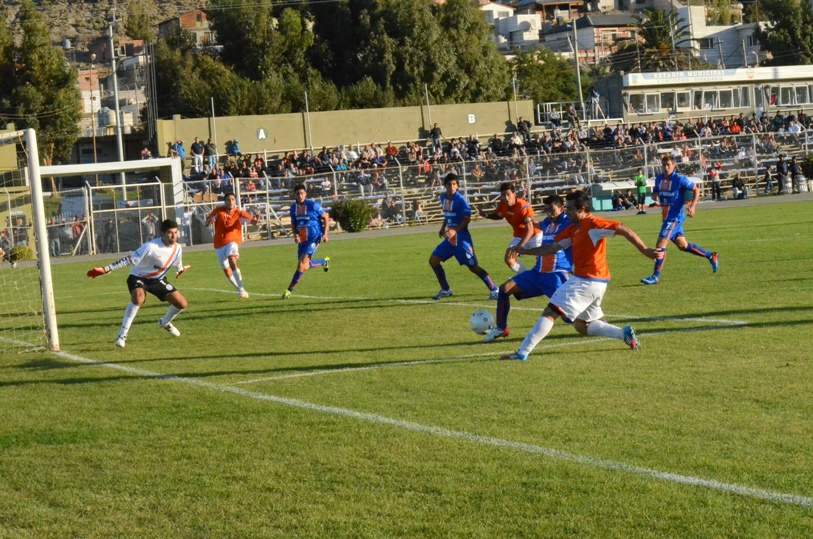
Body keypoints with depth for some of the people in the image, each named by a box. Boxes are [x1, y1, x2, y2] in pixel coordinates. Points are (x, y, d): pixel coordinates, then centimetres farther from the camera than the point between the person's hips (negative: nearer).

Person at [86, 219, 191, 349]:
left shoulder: (177, 248, -10)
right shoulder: (151, 247, -32)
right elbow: (129, 260, -32)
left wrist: (180, 269, 37)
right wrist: (105, 269, -35)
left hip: (157, 279, 7)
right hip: (139, 277, -7)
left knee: (183, 304, 1)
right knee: (139, 298, -40)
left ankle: (165, 323, 34)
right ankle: (122, 336, -32)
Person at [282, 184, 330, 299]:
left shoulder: (313, 205, -11)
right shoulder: (293, 207, 4)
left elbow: (326, 217, -2)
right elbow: (293, 223, 16)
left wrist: (325, 233, -11)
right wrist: (295, 235, -3)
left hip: (314, 238, -6)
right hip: (302, 239, 6)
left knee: (302, 263, -15)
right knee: (304, 265, 12)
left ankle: (289, 290, -10)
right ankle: (324, 262, 41)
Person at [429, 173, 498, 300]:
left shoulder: (460, 199, -15)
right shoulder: (443, 197, 8)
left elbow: (467, 219, -17)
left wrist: (455, 230, -25)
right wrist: (443, 227, 12)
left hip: (461, 237, -8)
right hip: (450, 237, 8)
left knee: (473, 266, -11)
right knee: (433, 260, 5)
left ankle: (494, 290, -4)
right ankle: (445, 290, 16)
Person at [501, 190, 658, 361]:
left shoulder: (593, 224, -13)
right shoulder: (574, 228, 14)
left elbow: (624, 230, -18)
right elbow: (552, 248, 18)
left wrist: (644, 250, -22)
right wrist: (524, 251, 13)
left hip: (586, 281, -10)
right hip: (596, 282, 10)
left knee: (550, 313, -10)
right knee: (581, 326, 19)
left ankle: (522, 353, -13)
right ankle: (623, 333, 10)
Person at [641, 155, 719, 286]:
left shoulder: (680, 179, -13)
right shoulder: (659, 178, 7)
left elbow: (696, 190, -7)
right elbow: (655, 193, 19)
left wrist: (692, 206, -19)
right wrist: (655, 196, -6)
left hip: (676, 216, -8)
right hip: (667, 216, 8)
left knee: (661, 244, -13)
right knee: (683, 245, 16)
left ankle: (656, 276, -7)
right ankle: (710, 256, 31)